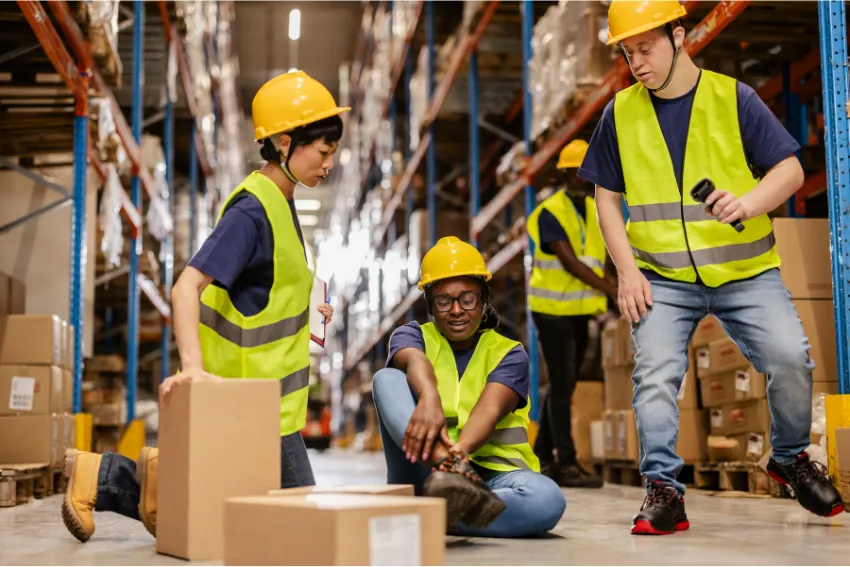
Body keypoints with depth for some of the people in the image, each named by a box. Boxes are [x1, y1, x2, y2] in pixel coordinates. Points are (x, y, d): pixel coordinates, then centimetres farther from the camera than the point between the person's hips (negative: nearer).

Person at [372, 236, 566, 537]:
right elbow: (415, 361, -17)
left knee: (547, 500, -33)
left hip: (493, 474, 0)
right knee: (387, 378, -21)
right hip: (424, 473, 0)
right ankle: (449, 468, -47)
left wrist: (460, 450, -37)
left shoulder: (508, 354, 7)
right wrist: (429, 397, -42)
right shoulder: (412, 336, 10)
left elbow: (490, 409, -14)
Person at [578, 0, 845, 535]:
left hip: (746, 271, -1)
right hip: (662, 277, 1)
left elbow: (790, 170, -1)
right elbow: (608, 196, 10)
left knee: (792, 358, -12)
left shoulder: (734, 97, 0)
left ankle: (791, 457, 15)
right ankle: (663, 487, -3)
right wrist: (627, 268, -2)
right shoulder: (620, 113, 5)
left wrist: (748, 202, -23)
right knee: (655, 374, -15)